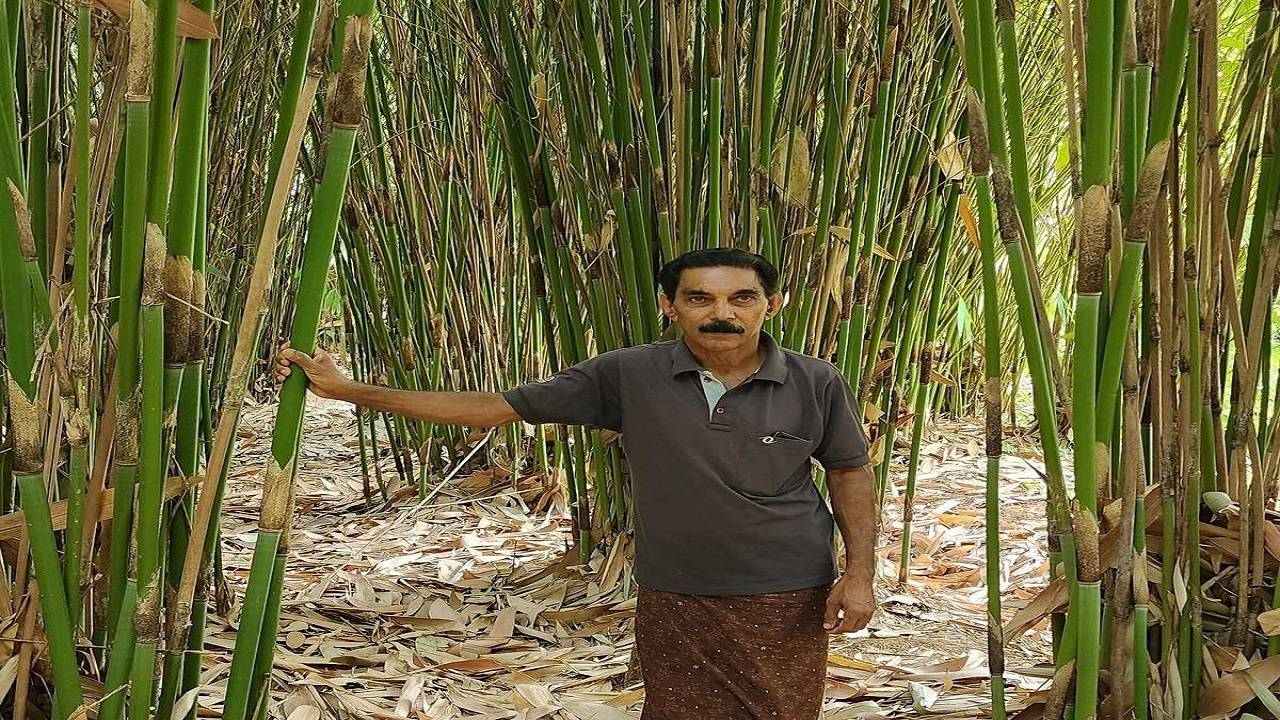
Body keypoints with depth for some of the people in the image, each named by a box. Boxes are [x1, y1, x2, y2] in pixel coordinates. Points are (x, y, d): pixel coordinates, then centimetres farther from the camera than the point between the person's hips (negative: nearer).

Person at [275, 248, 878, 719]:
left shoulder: (815, 384, -6)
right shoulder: (629, 376, -8)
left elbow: (850, 474, 9)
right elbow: (495, 407, -5)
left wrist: (860, 573, -4)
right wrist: (347, 390, -7)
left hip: (787, 604, 0)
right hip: (673, 601, 0)